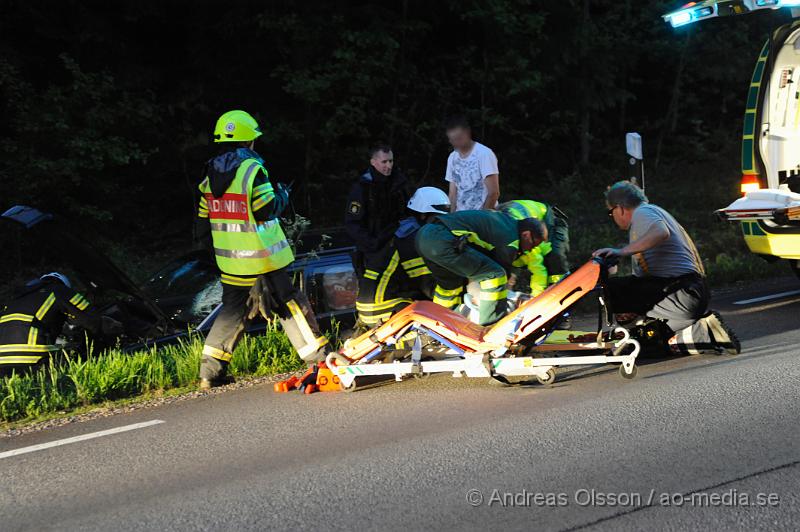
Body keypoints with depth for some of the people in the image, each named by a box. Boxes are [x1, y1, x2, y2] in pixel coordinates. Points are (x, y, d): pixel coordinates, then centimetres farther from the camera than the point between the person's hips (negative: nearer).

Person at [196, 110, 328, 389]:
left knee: (233, 309, 15)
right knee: (289, 304, 4)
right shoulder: (251, 168, -14)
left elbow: (203, 220, 11)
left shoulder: (211, 174, 8)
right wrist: (282, 195, 4)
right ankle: (318, 357, 7)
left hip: (230, 260, 6)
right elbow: (267, 209, -16)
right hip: (263, 257, -6)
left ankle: (211, 370, 11)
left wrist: (214, 245, 23)